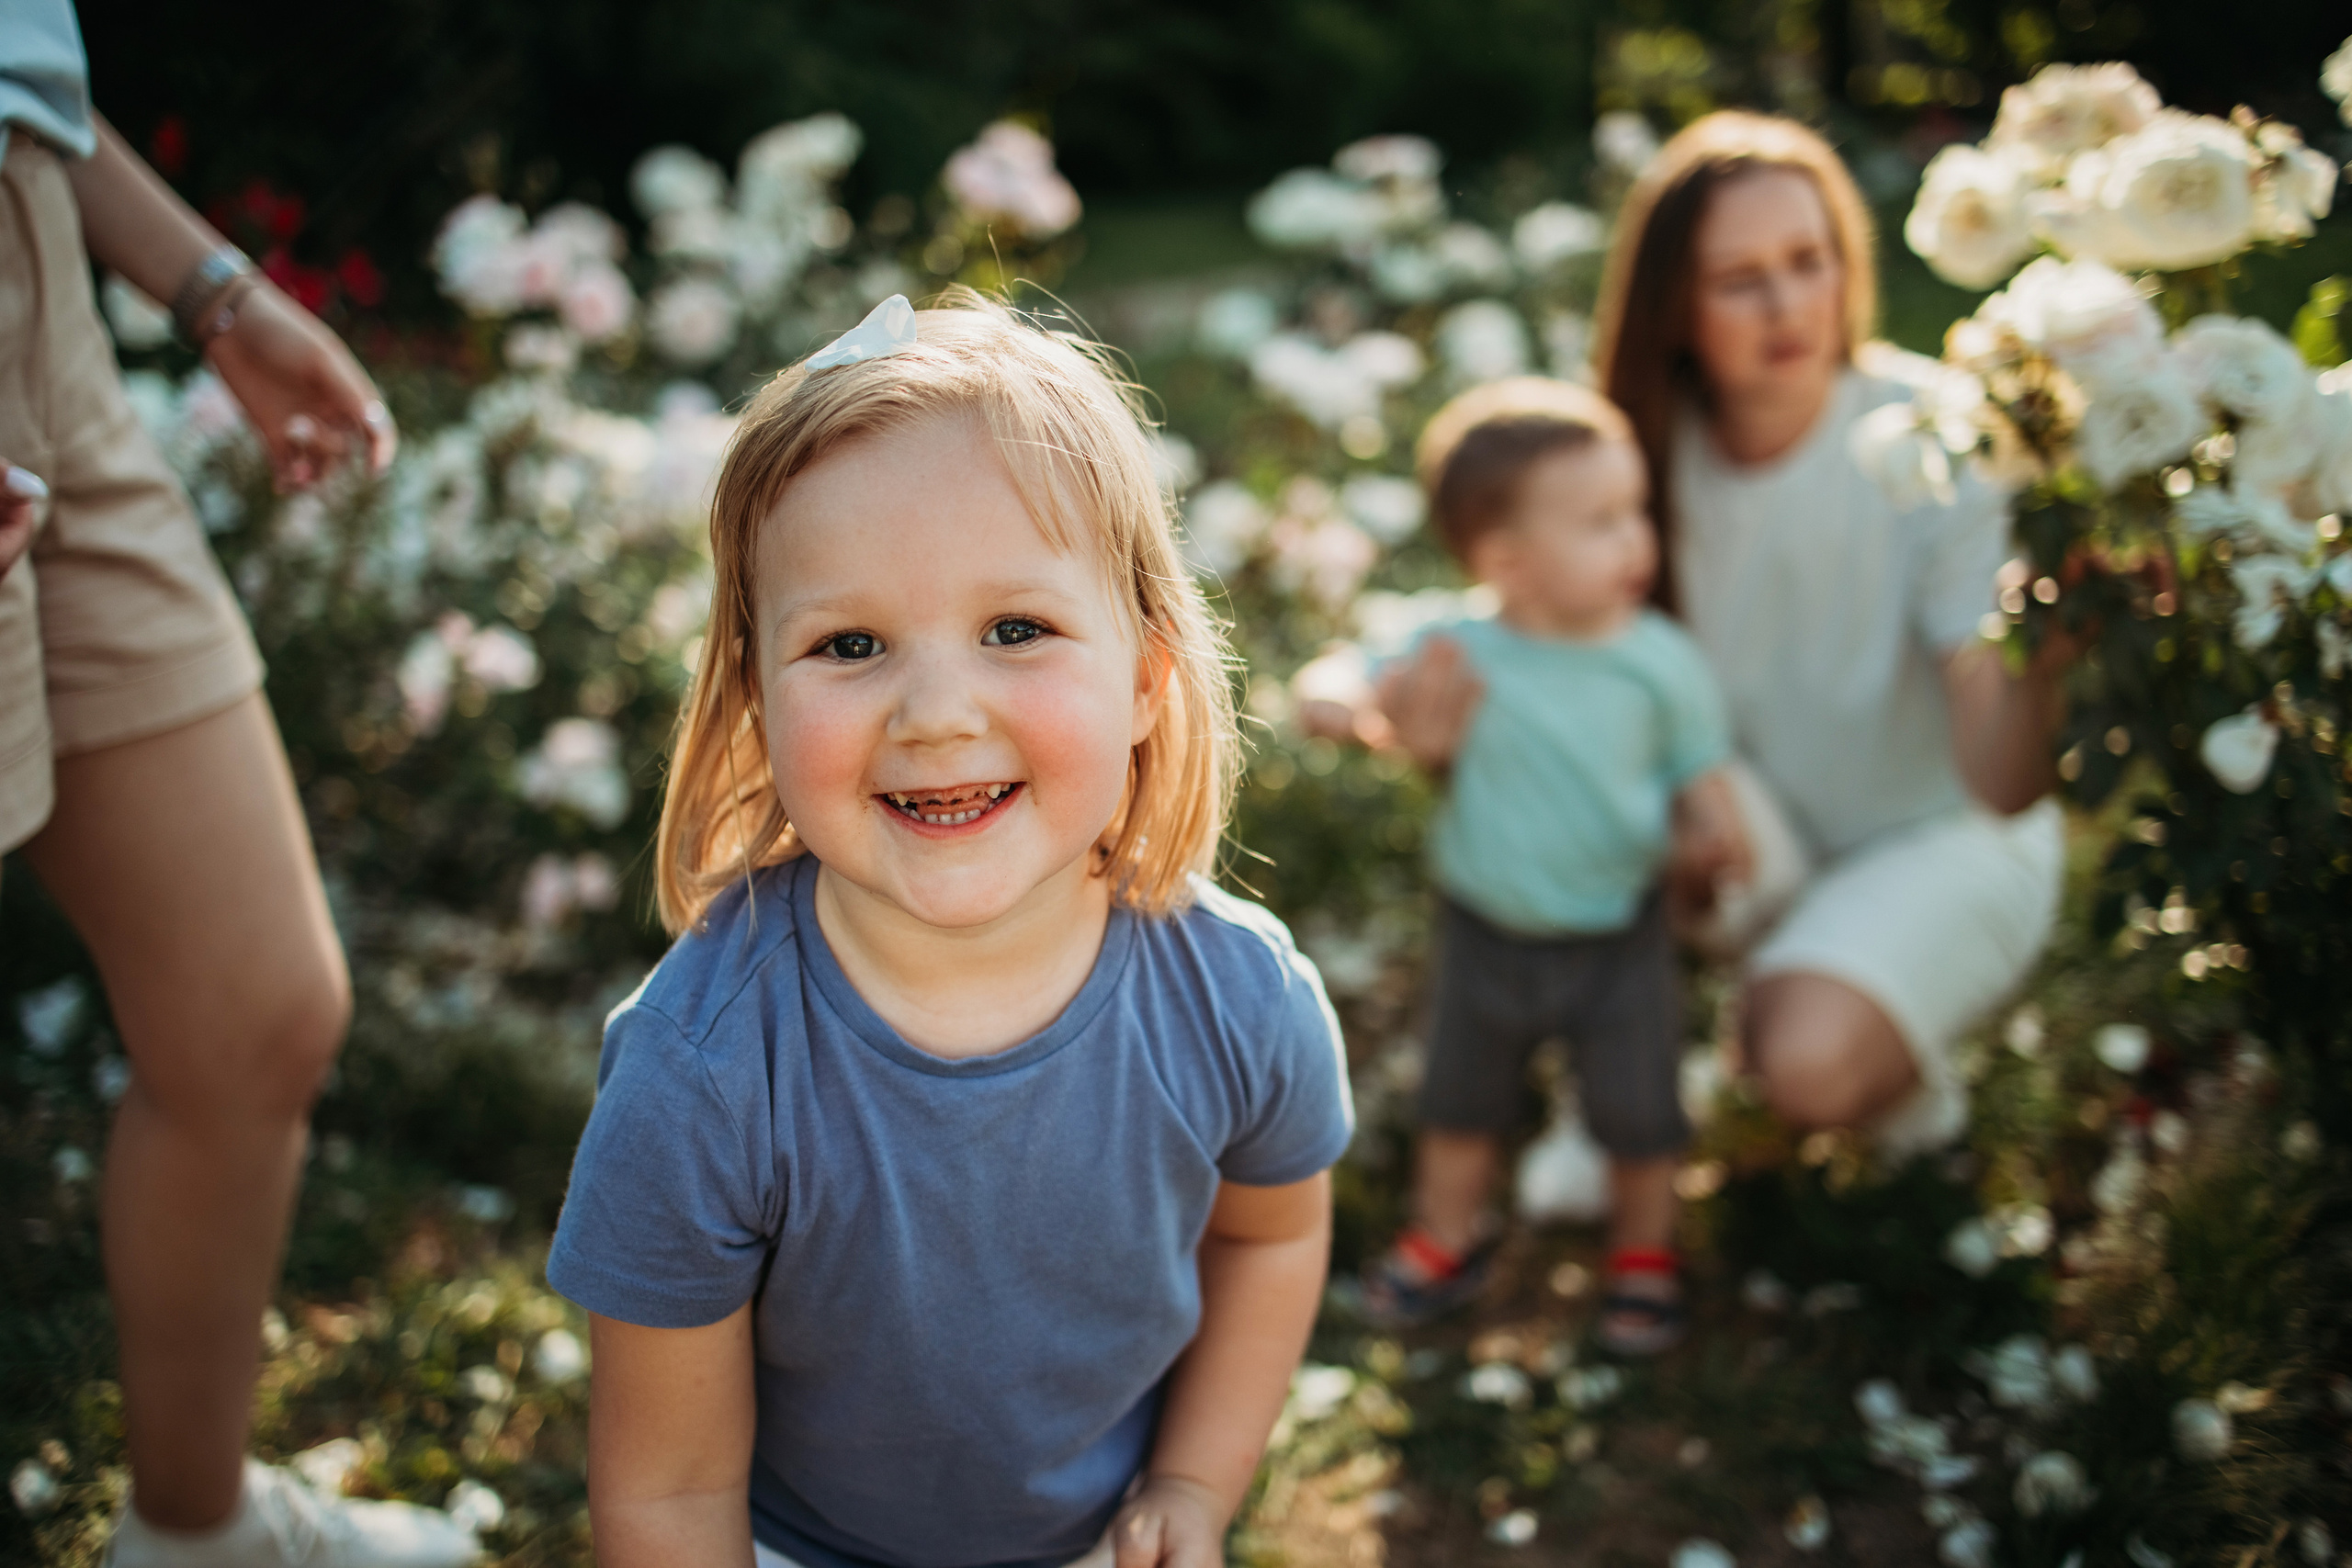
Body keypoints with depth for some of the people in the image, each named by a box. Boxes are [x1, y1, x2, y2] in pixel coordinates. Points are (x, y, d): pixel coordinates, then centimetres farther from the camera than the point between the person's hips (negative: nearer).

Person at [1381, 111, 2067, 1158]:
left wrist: (2038, 660, -53)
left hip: (1948, 842, -4)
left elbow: (2001, 786, -30)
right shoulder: (1654, 455, -14)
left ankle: (1911, 1085, 7)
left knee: (1805, 1062, -31)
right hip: (1769, 827, 4)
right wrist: (1451, 718, -34)